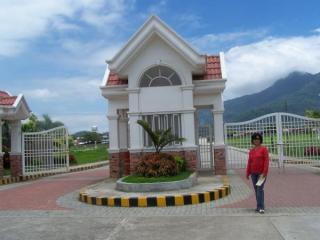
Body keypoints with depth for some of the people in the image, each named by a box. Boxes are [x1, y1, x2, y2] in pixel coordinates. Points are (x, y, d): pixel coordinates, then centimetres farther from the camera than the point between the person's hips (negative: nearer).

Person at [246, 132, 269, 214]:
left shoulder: (264, 149, -7)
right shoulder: (251, 151, 9)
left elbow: (266, 161, -13)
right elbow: (249, 162, 10)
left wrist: (265, 172, -21)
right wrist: (247, 173, 6)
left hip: (261, 172, -6)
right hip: (254, 173, 6)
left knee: (260, 189, -14)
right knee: (256, 190, 8)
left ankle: (261, 207, -13)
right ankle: (260, 206, 17)